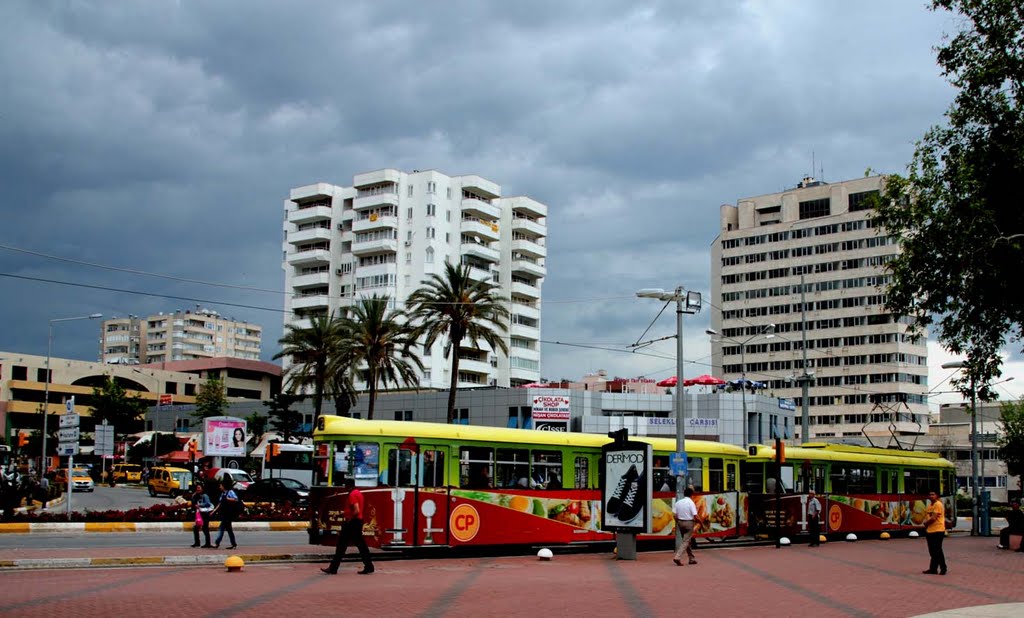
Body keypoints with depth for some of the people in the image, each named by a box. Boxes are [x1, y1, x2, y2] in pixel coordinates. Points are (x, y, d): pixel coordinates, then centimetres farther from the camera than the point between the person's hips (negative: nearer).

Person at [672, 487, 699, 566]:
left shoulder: (678, 502, 3)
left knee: (687, 540, 18)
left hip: (680, 522, 6)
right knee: (686, 541, -3)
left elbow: (675, 515, 2)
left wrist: (678, 522, 15)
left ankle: (692, 558, 25)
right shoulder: (691, 503, -12)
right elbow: (695, 516, -16)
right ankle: (677, 557, -16)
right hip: (689, 523, -6)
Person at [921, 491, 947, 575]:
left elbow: (933, 518, -17)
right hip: (930, 531, 9)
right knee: (933, 552, 12)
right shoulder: (930, 505, 18)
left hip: (937, 531, -9)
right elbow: (927, 517, 20)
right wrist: (926, 523, -1)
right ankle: (933, 569, 17)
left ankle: (943, 569, -2)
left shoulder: (938, 504, -12)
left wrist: (926, 523, -2)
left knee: (937, 551, -8)